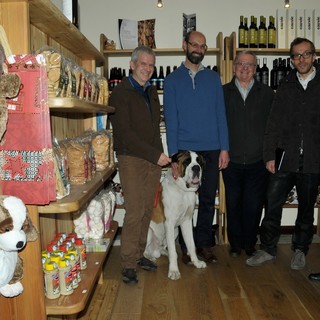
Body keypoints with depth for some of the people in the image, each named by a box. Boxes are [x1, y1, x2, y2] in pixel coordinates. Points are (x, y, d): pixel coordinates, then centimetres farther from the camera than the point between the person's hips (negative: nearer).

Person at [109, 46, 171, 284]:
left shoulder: (152, 93, 17)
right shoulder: (121, 93, -6)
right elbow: (125, 133, -14)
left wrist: (160, 154, 9)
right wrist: (155, 155, -15)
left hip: (154, 160, 7)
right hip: (132, 159, -6)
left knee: (147, 211, 9)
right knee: (135, 212, -8)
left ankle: (138, 255, 22)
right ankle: (128, 265, 3)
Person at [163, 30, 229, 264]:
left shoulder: (213, 78, 9)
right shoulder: (173, 80, 4)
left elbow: (221, 114, 7)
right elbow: (170, 119, -1)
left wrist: (224, 148, -1)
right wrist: (173, 155, -8)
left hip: (211, 150, 2)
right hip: (184, 149, -2)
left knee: (208, 199, 8)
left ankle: (204, 244, 22)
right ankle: (186, 246, 20)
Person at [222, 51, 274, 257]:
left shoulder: (267, 93, 6)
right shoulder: (223, 93, 6)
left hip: (258, 161, 0)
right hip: (231, 161, 0)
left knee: (254, 205, 5)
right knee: (233, 204, 9)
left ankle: (249, 243, 25)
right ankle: (235, 244, 26)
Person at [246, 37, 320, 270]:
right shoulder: (286, 87, 9)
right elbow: (274, 124, 6)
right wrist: (270, 155, -1)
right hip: (286, 158, 1)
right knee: (273, 204, 0)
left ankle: (300, 250, 29)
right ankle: (268, 249, 16)